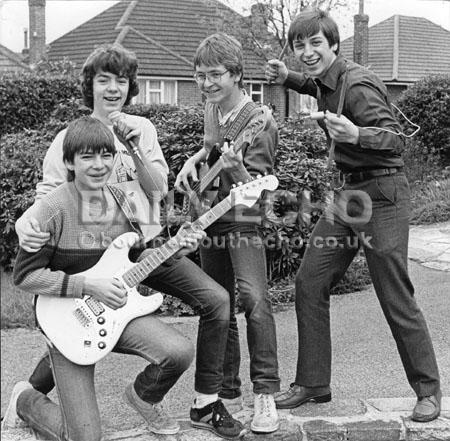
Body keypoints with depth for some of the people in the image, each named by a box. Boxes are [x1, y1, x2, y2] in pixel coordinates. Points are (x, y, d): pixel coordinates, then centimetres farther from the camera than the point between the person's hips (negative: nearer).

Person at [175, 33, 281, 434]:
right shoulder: (212, 109, 6)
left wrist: (236, 169, -40)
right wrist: (194, 160, 7)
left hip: (243, 220, -7)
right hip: (209, 217, 7)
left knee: (255, 301, -24)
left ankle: (266, 397, -15)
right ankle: (228, 391, 23)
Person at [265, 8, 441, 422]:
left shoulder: (358, 85, -18)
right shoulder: (326, 80, 8)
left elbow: (396, 139, -24)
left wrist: (355, 134, -42)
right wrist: (289, 79, 18)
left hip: (380, 194, -9)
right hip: (346, 194, 9)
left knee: (396, 298, -2)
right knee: (309, 284, 5)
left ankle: (428, 390, 15)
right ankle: (312, 384, 16)